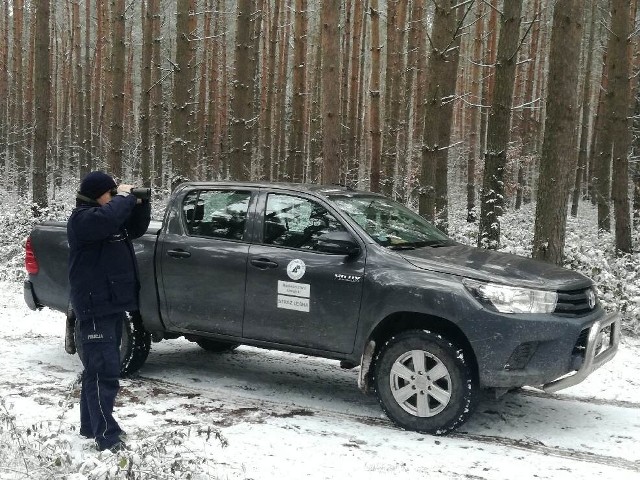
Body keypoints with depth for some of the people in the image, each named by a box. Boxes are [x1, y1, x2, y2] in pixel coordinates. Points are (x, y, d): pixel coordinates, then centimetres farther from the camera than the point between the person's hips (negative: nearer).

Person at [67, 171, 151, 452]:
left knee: (98, 369, 17)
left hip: (113, 304, 10)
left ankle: (91, 426, 28)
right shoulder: (82, 218, -13)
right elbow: (108, 218, -33)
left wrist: (141, 204, 7)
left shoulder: (107, 216, 16)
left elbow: (135, 229, 23)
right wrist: (125, 197, -17)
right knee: (105, 371, -13)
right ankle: (107, 437, -13)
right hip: (95, 307, -10)